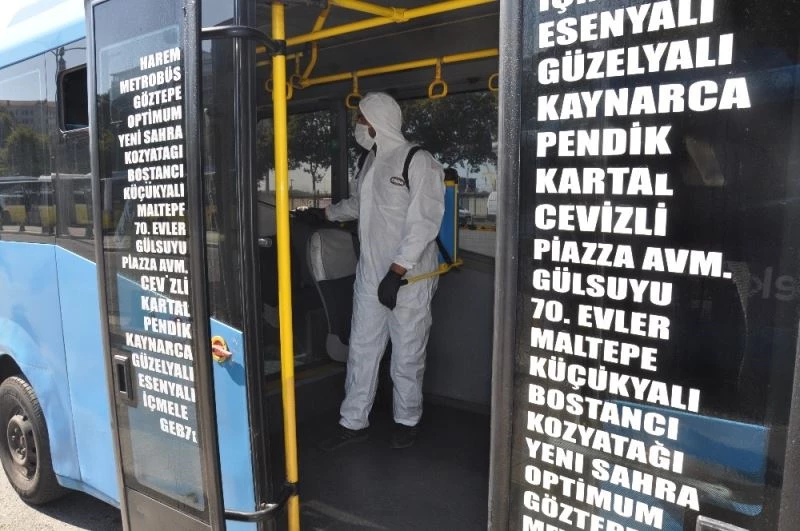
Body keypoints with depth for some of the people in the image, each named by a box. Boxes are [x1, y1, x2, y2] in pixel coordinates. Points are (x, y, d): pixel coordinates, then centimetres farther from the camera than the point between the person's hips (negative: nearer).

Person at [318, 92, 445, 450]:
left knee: (407, 355, 7)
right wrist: (326, 213, 43)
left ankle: (407, 420, 27)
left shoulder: (418, 162, -13)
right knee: (361, 349, 12)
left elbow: (423, 224, -19)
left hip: (408, 279, -7)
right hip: (370, 275, 7)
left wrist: (396, 272, -23)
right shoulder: (371, 161, 13)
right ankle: (353, 421, 24)